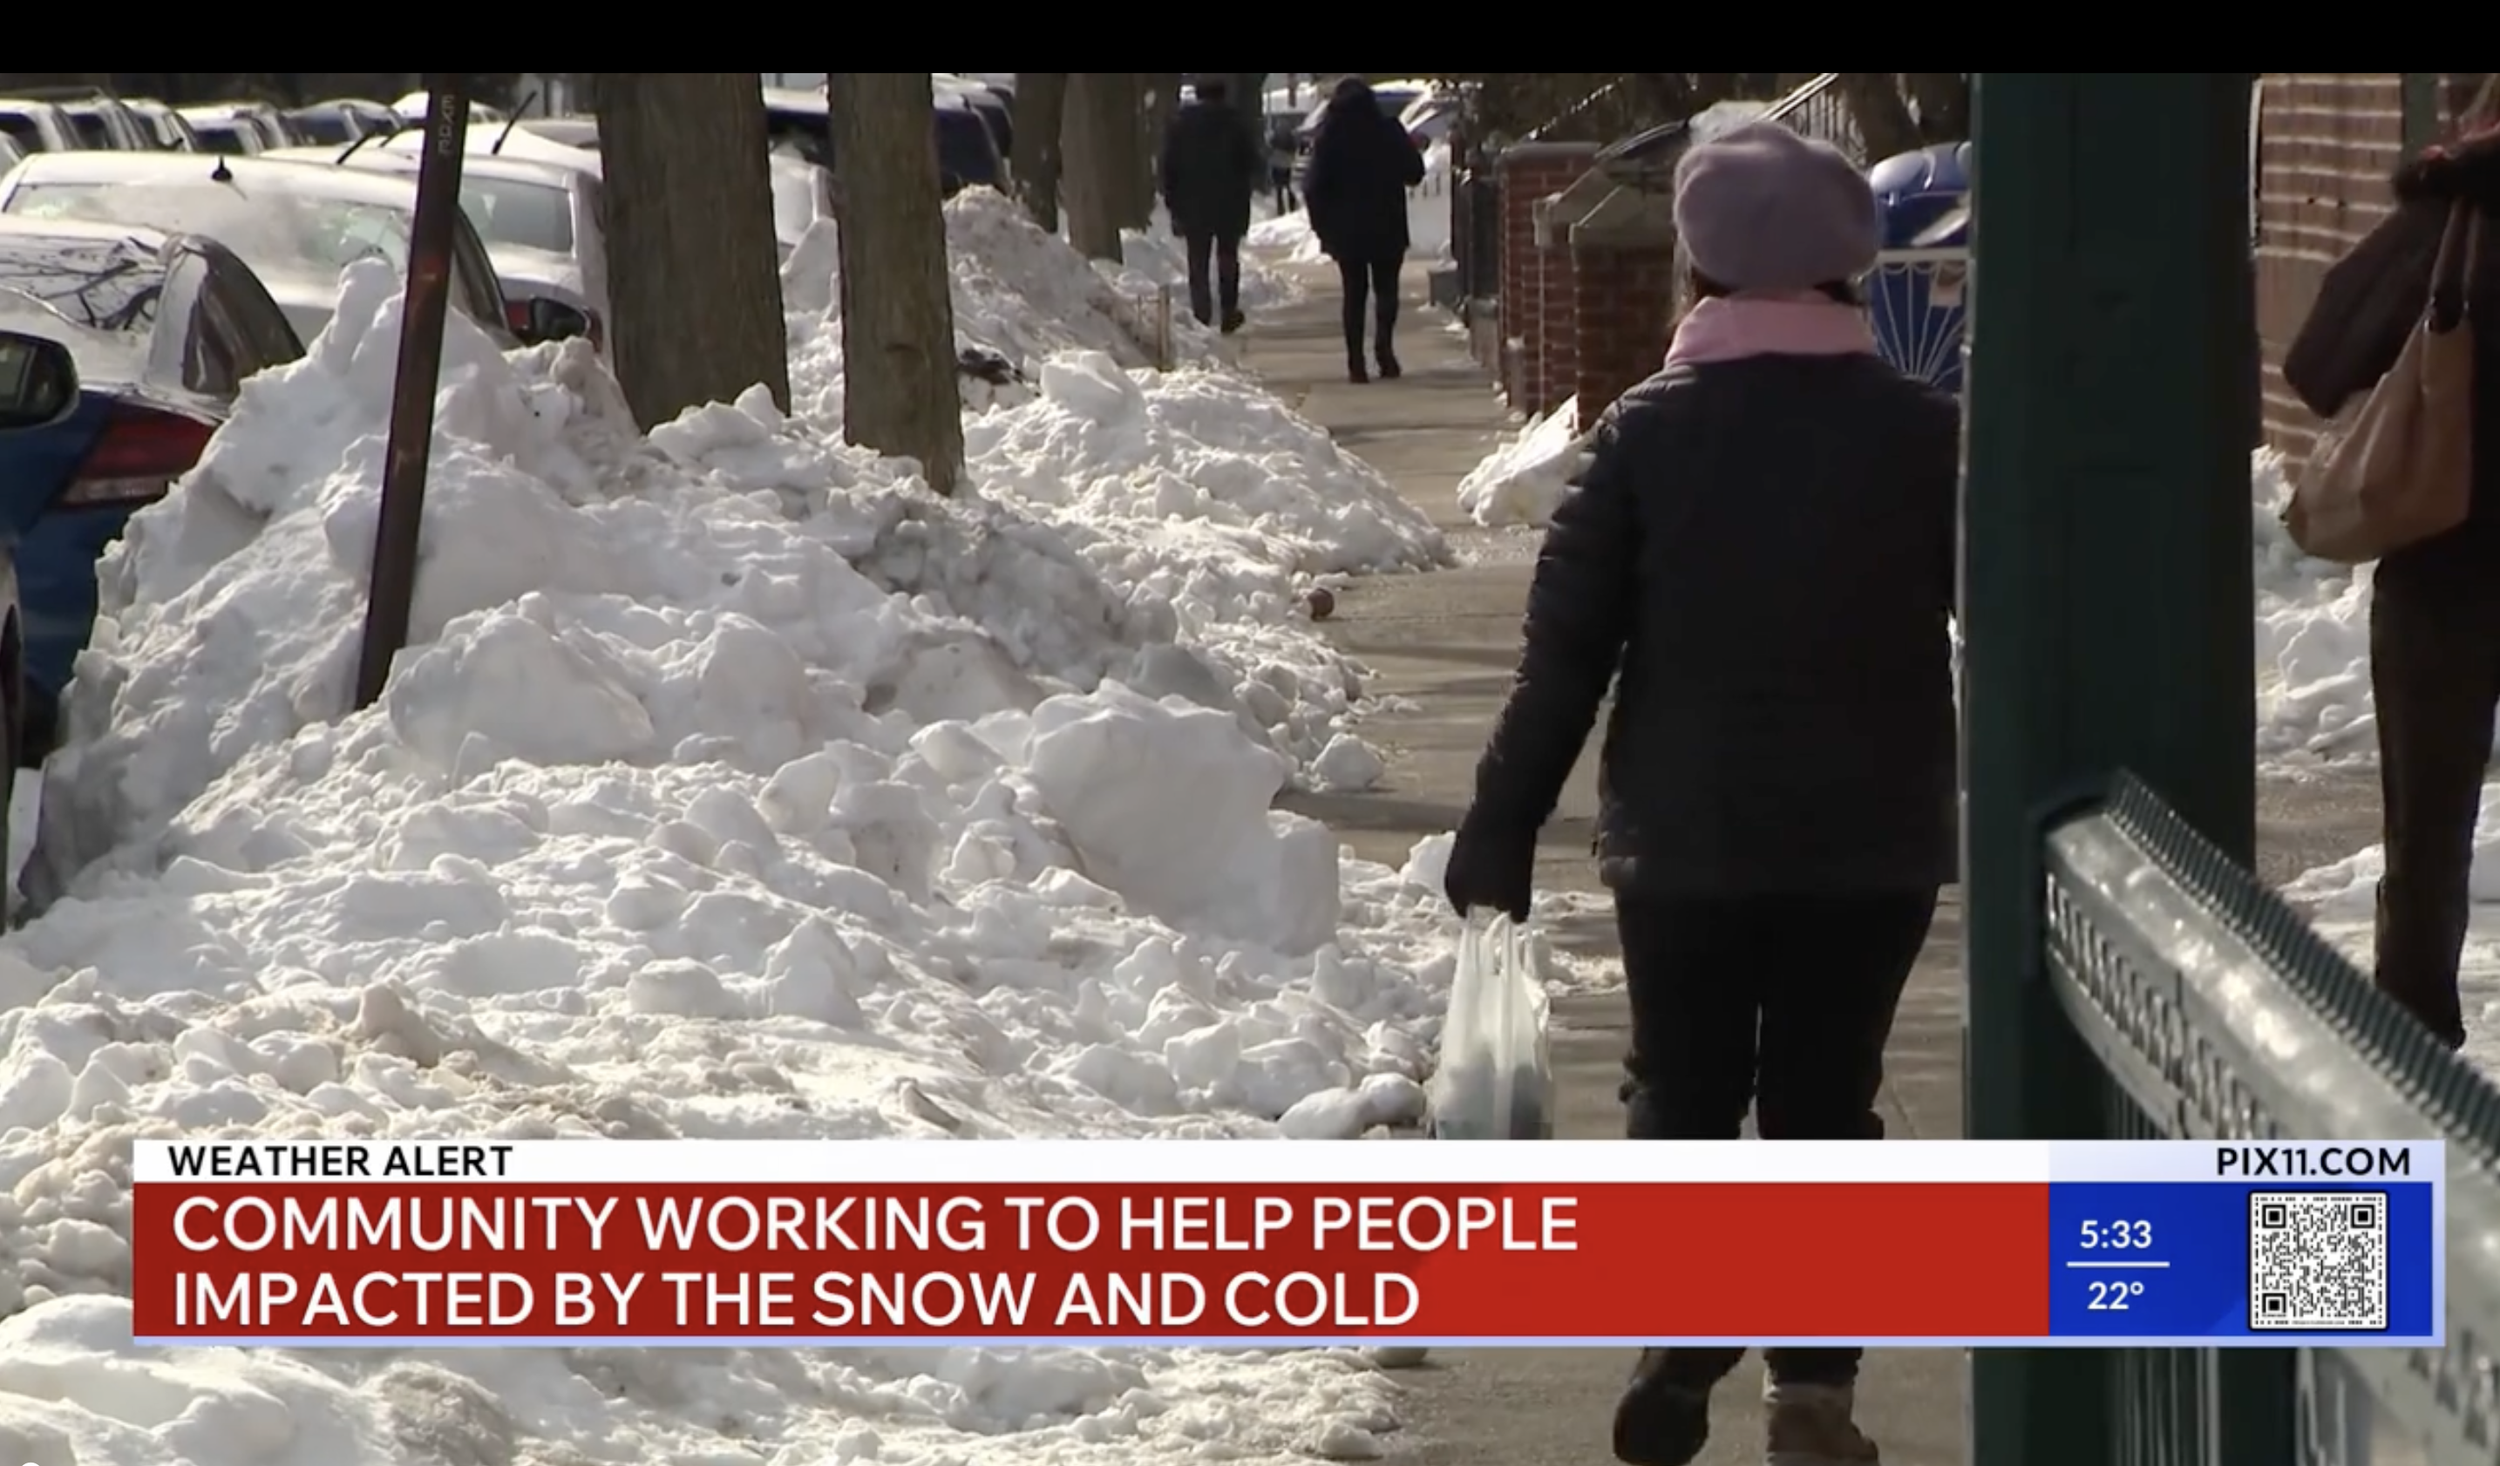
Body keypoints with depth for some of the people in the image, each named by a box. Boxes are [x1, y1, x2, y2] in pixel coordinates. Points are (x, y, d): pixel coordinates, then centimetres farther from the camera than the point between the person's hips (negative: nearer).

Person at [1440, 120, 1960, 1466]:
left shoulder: (1646, 431, -5)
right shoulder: (1924, 435, -4)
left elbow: (1564, 650, -5)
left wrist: (1500, 832, 2)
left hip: (1685, 837, 0)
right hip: (1874, 839, 0)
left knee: (1681, 1092, 12)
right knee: (1825, 1103, 8)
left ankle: (1674, 1323, -7)